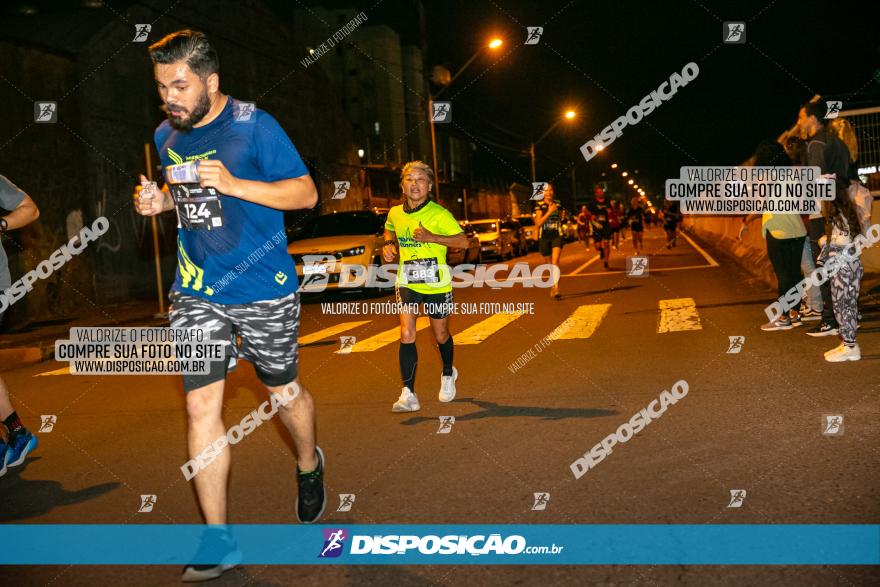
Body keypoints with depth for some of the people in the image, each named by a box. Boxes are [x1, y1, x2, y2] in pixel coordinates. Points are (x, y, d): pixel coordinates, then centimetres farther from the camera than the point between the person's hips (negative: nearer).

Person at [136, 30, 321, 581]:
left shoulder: (255, 126, -11)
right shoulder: (166, 135, 7)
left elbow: (306, 193, -11)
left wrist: (234, 184, -23)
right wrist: (162, 200, 0)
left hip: (265, 289, -4)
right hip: (197, 291, 5)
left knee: (284, 391, 11)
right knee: (201, 405, -2)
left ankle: (309, 465, 44)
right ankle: (218, 541, 6)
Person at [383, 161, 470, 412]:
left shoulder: (439, 214, -13)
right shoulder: (395, 213, 1)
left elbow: (463, 241, -16)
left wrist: (431, 237, -25)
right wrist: (389, 245, 3)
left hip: (437, 283, -2)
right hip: (407, 283, 2)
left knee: (441, 336, 14)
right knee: (407, 335, -14)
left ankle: (448, 374, 45)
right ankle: (408, 394, -13)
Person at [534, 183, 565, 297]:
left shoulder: (558, 204, 7)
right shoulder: (540, 206, -2)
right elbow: (538, 223, -15)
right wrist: (549, 212, -20)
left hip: (557, 236, 0)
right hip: (544, 237, 0)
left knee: (555, 261, -18)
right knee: (549, 263, 12)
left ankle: (556, 288, -26)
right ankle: (553, 285, 33)